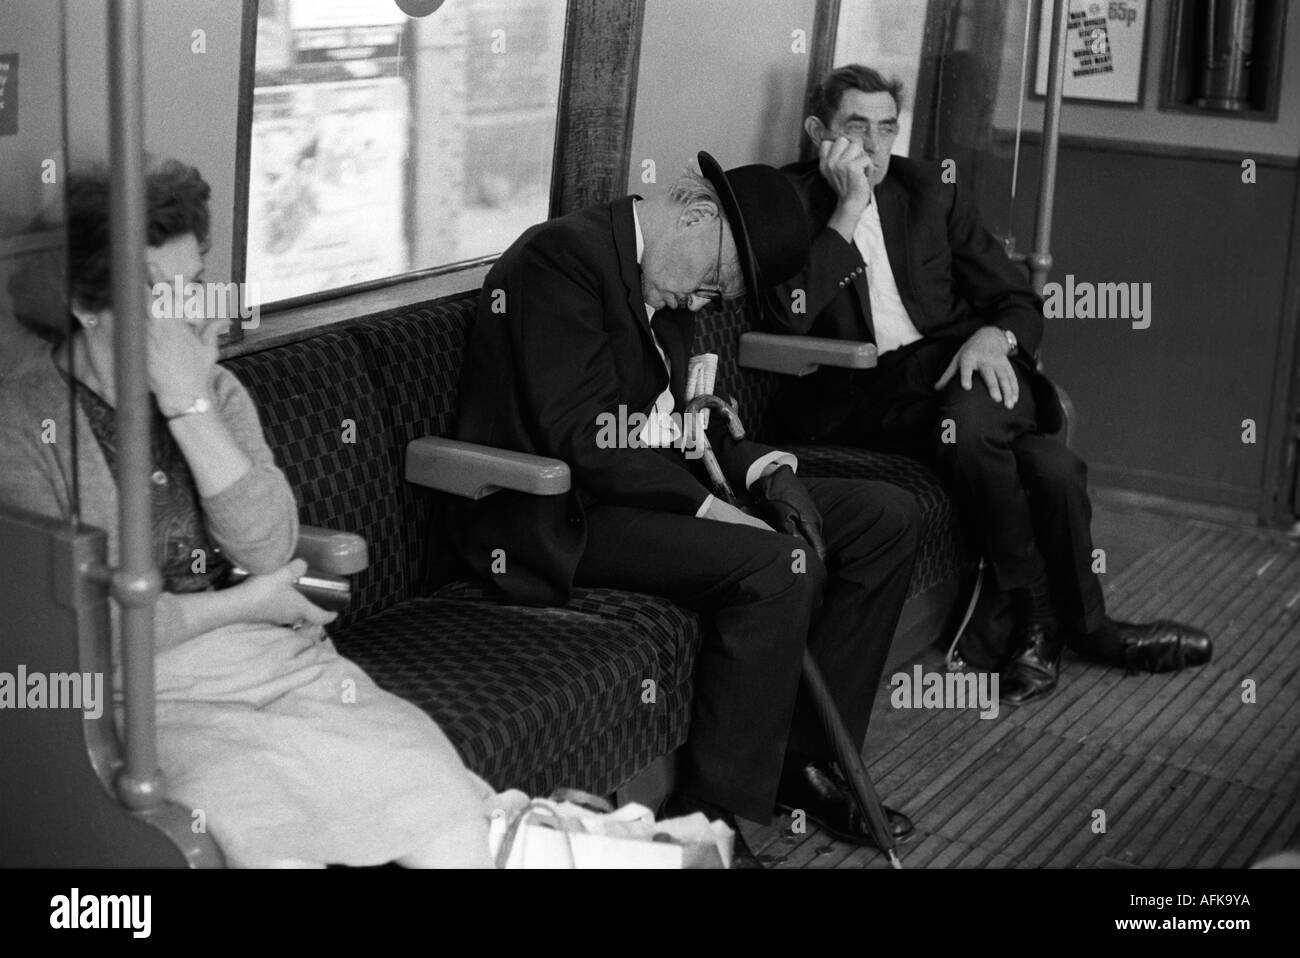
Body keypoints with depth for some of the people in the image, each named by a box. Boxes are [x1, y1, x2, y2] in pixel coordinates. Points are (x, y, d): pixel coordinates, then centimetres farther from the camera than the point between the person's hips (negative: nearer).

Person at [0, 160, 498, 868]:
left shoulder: (215, 391, 12)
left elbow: (271, 550, -4)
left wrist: (191, 406, -13)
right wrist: (248, 605, -5)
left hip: (279, 663, 4)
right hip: (141, 697, -4)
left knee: (450, 814, -20)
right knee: (267, 834, -33)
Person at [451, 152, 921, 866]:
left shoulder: (665, 284, 13)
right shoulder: (562, 257, -17)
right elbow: (578, 437, -24)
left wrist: (755, 467, -2)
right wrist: (702, 505, -25)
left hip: (648, 486, 10)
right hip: (558, 515, -10)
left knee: (884, 517, 4)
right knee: (778, 566, -30)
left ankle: (804, 756, 8)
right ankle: (714, 822, -19)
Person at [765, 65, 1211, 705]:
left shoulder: (929, 189, 15)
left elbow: (1018, 301, 14)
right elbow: (790, 318, -13)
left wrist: (993, 337, -10)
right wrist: (848, 211, -13)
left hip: (958, 365, 3)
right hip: (861, 395, -3)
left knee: (969, 421, -35)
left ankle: (1021, 619, -14)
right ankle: (1079, 623, -7)